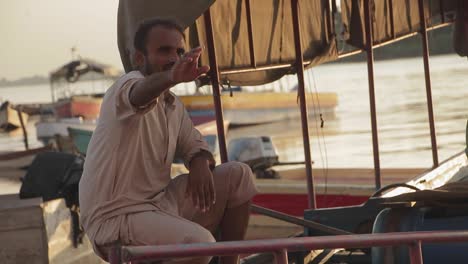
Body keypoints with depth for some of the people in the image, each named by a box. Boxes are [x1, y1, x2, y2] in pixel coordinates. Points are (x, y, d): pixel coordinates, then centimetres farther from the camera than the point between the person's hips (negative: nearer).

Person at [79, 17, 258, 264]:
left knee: (238, 175, 4)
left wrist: (200, 163, -7)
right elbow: (140, 93, -39)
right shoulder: (128, 85, -15)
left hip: (159, 202, 9)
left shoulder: (173, 105, 11)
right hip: (117, 217, -9)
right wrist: (172, 77, -63)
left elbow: (194, 145, 19)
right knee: (198, 241, -32)